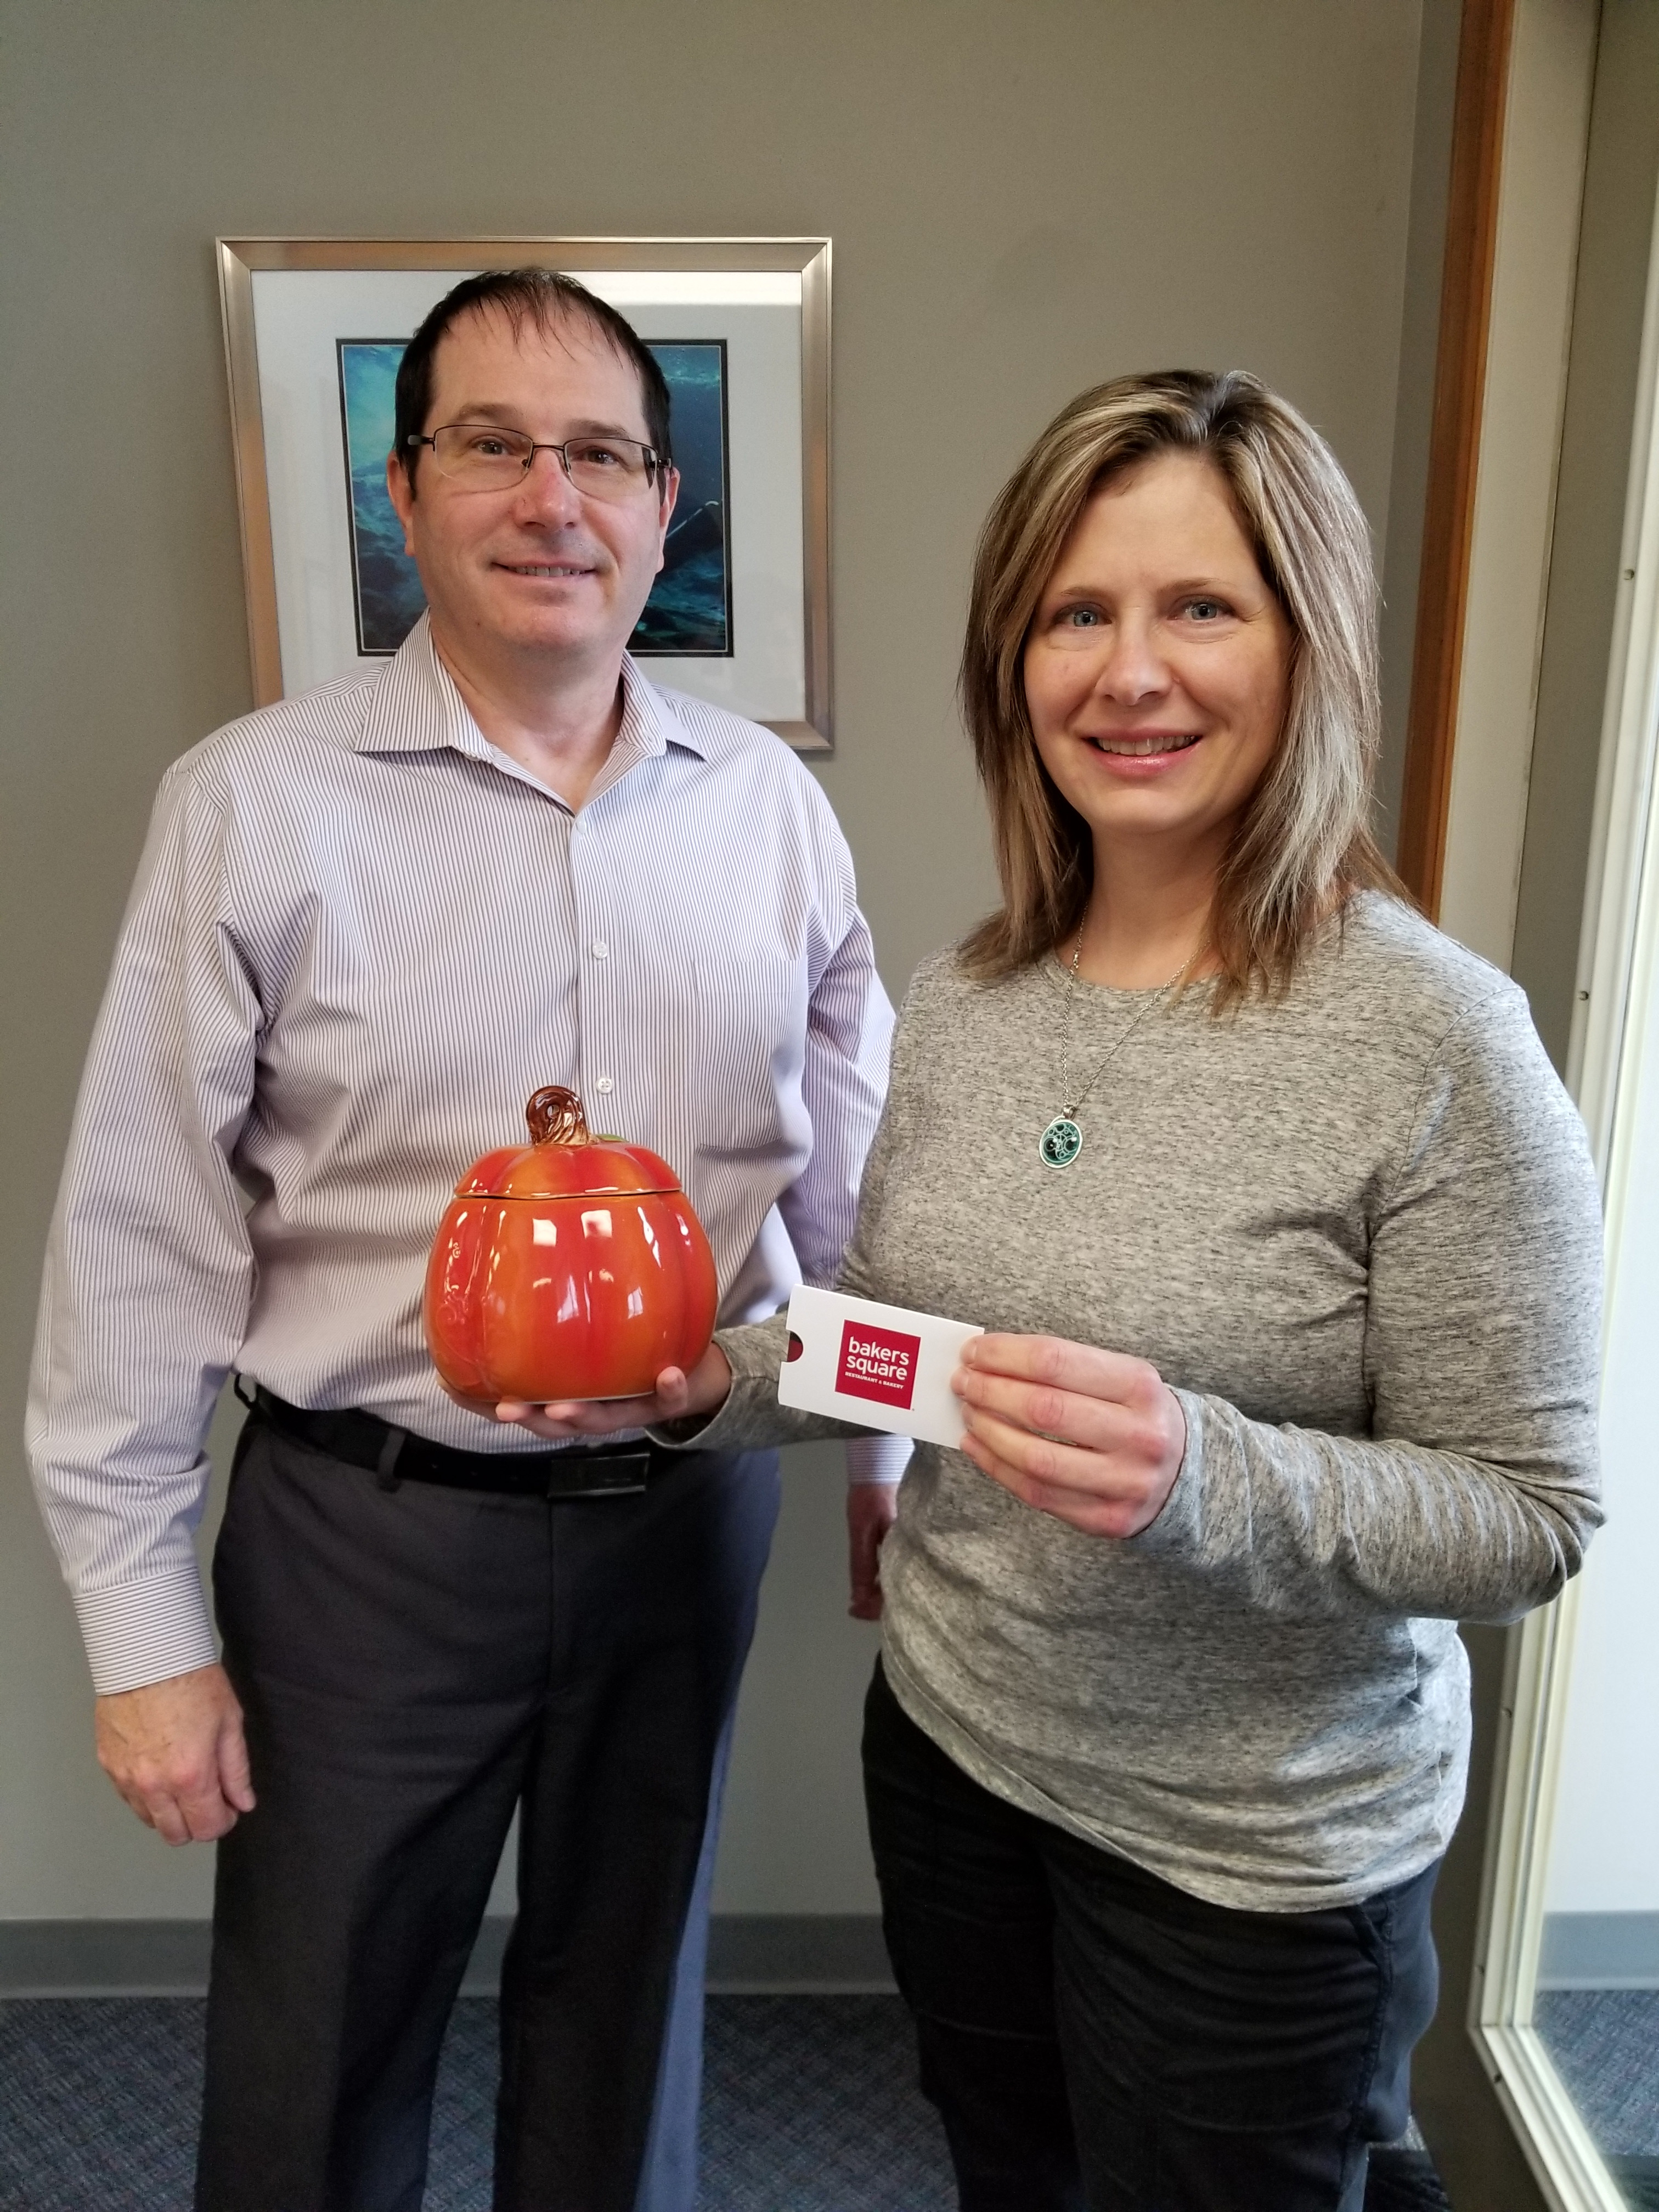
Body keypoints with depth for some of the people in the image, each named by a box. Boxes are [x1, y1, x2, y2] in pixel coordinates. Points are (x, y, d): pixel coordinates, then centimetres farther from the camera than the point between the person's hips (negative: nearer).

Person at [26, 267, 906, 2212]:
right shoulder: (255, 806, -10)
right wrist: (143, 1628, -6)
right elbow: (141, 1242, -8)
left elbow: (851, 1173, 6)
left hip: (690, 1509, 3)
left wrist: (889, 1451, 8)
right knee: (320, 2046, 19)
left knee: (626, 1993, 24)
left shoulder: (768, 803, 0)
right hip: (371, 1523, -2)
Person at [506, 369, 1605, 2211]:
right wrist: (712, 1384, -12)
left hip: (1251, 1852, -5)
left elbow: (1527, 1521, -17)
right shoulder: (963, 1005, -5)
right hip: (947, 1747, 5)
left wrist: (1203, 1476, -33)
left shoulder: (1437, 1044, -22)